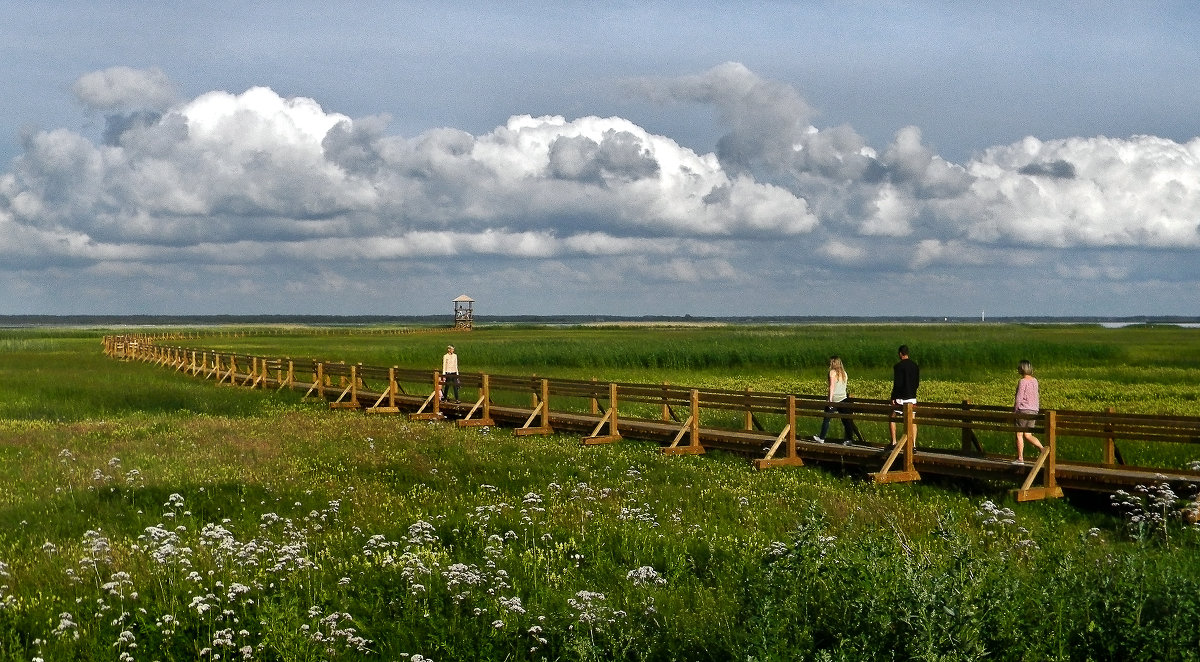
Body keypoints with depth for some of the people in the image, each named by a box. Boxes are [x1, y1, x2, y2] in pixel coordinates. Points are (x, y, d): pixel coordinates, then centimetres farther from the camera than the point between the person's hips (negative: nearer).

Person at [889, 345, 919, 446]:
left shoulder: (898, 366, -12)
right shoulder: (915, 366, 8)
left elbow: (897, 384, -16)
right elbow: (918, 383, 14)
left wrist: (893, 398, -11)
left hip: (901, 398, -5)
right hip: (912, 398, 5)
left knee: (892, 419, 8)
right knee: (912, 421, 6)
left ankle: (893, 443, 2)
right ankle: (913, 444, 0)